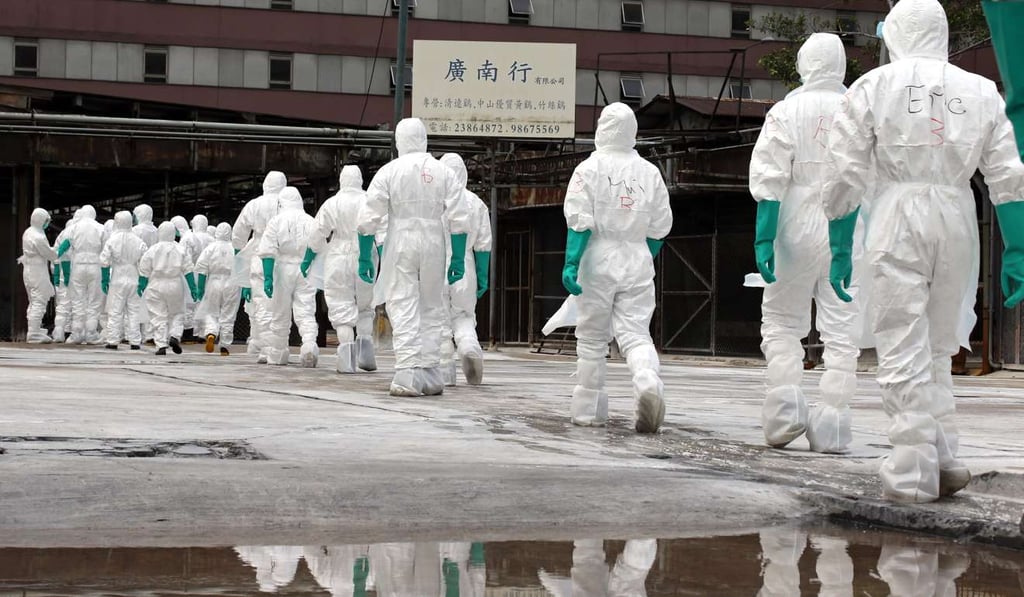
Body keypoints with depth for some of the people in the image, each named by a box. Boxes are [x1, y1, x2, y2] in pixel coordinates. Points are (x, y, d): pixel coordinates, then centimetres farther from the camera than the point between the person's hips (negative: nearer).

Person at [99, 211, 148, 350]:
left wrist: (104, 280, 0)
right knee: (134, 311, 7)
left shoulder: (112, 240, -7)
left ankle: (113, 341, 3)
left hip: (117, 280, -2)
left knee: (115, 312, 3)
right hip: (134, 280, 2)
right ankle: (135, 341, 6)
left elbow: (104, 262, -8)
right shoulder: (138, 241, -1)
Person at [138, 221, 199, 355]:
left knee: (159, 317, 2)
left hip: (156, 287, -1)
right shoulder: (180, 250, -1)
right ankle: (175, 336, -6)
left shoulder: (152, 250, -5)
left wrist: (141, 286, 10)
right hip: (175, 286, 1)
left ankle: (161, 345, -3)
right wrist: (193, 288, 5)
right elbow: (187, 270, 0)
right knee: (177, 314, 16)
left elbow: (144, 271, -2)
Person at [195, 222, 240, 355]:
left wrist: (200, 288, 1)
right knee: (228, 316, 7)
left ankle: (211, 334, -19)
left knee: (210, 314, 9)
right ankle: (225, 347, 9)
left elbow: (202, 269, -4)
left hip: (213, 284, 0)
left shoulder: (210, 248, -2)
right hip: (231, 285, 0)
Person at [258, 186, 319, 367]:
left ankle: (277, 355, 22)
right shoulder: (311, 222, 3)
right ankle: (310, 345, -27)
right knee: (306, 313, -1)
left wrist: (268, 277, -11)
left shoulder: (276, 221, -1)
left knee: (280, 316, 11)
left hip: (284, 270, -1)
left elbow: (268, 252, -9)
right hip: (306, 272, 1)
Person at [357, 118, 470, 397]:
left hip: (401, 246, -2)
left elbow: (368, 220, -5)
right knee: (431, 311, 13)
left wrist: (365, 257, 1)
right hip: (433, 247, 2)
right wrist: (458, 259, 4)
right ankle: (429, 374, 13)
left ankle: (408, 375, -12)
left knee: (404, 311, -2)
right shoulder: (444, 172, 2)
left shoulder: (388, 172, -3)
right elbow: (459, 221, -1)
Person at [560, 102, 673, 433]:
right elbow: (659, 228, 8)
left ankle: (588, 409, 16)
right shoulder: (649, 172, 6)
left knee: (592, 338, 9)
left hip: (599, 261, -2)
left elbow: (580, 222, -11)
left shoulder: (589, 169, -3)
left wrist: (571, 262, -12)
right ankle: (649, 384, -28)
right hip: (637, 263, 2)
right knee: (636, 334, 1)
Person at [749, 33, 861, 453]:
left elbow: (769, 182, -9)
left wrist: (763, 237, -9)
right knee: (842, 331, 5)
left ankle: (784, 406, -3)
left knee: (781, 318, 13)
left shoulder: (787, 111, -3)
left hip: (800, 229, -1)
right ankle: (831, 425, 1)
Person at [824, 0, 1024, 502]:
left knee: (903, 352, 0)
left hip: (898, 217, -3)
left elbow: (844, 178, -1)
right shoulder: (980, 91, 10)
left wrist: (840, 249, 5)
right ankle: (944, 459, 12)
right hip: (957, 218, 3)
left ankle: (913, 474, -4)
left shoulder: (871, 88, 3)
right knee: (936, 350, 17)